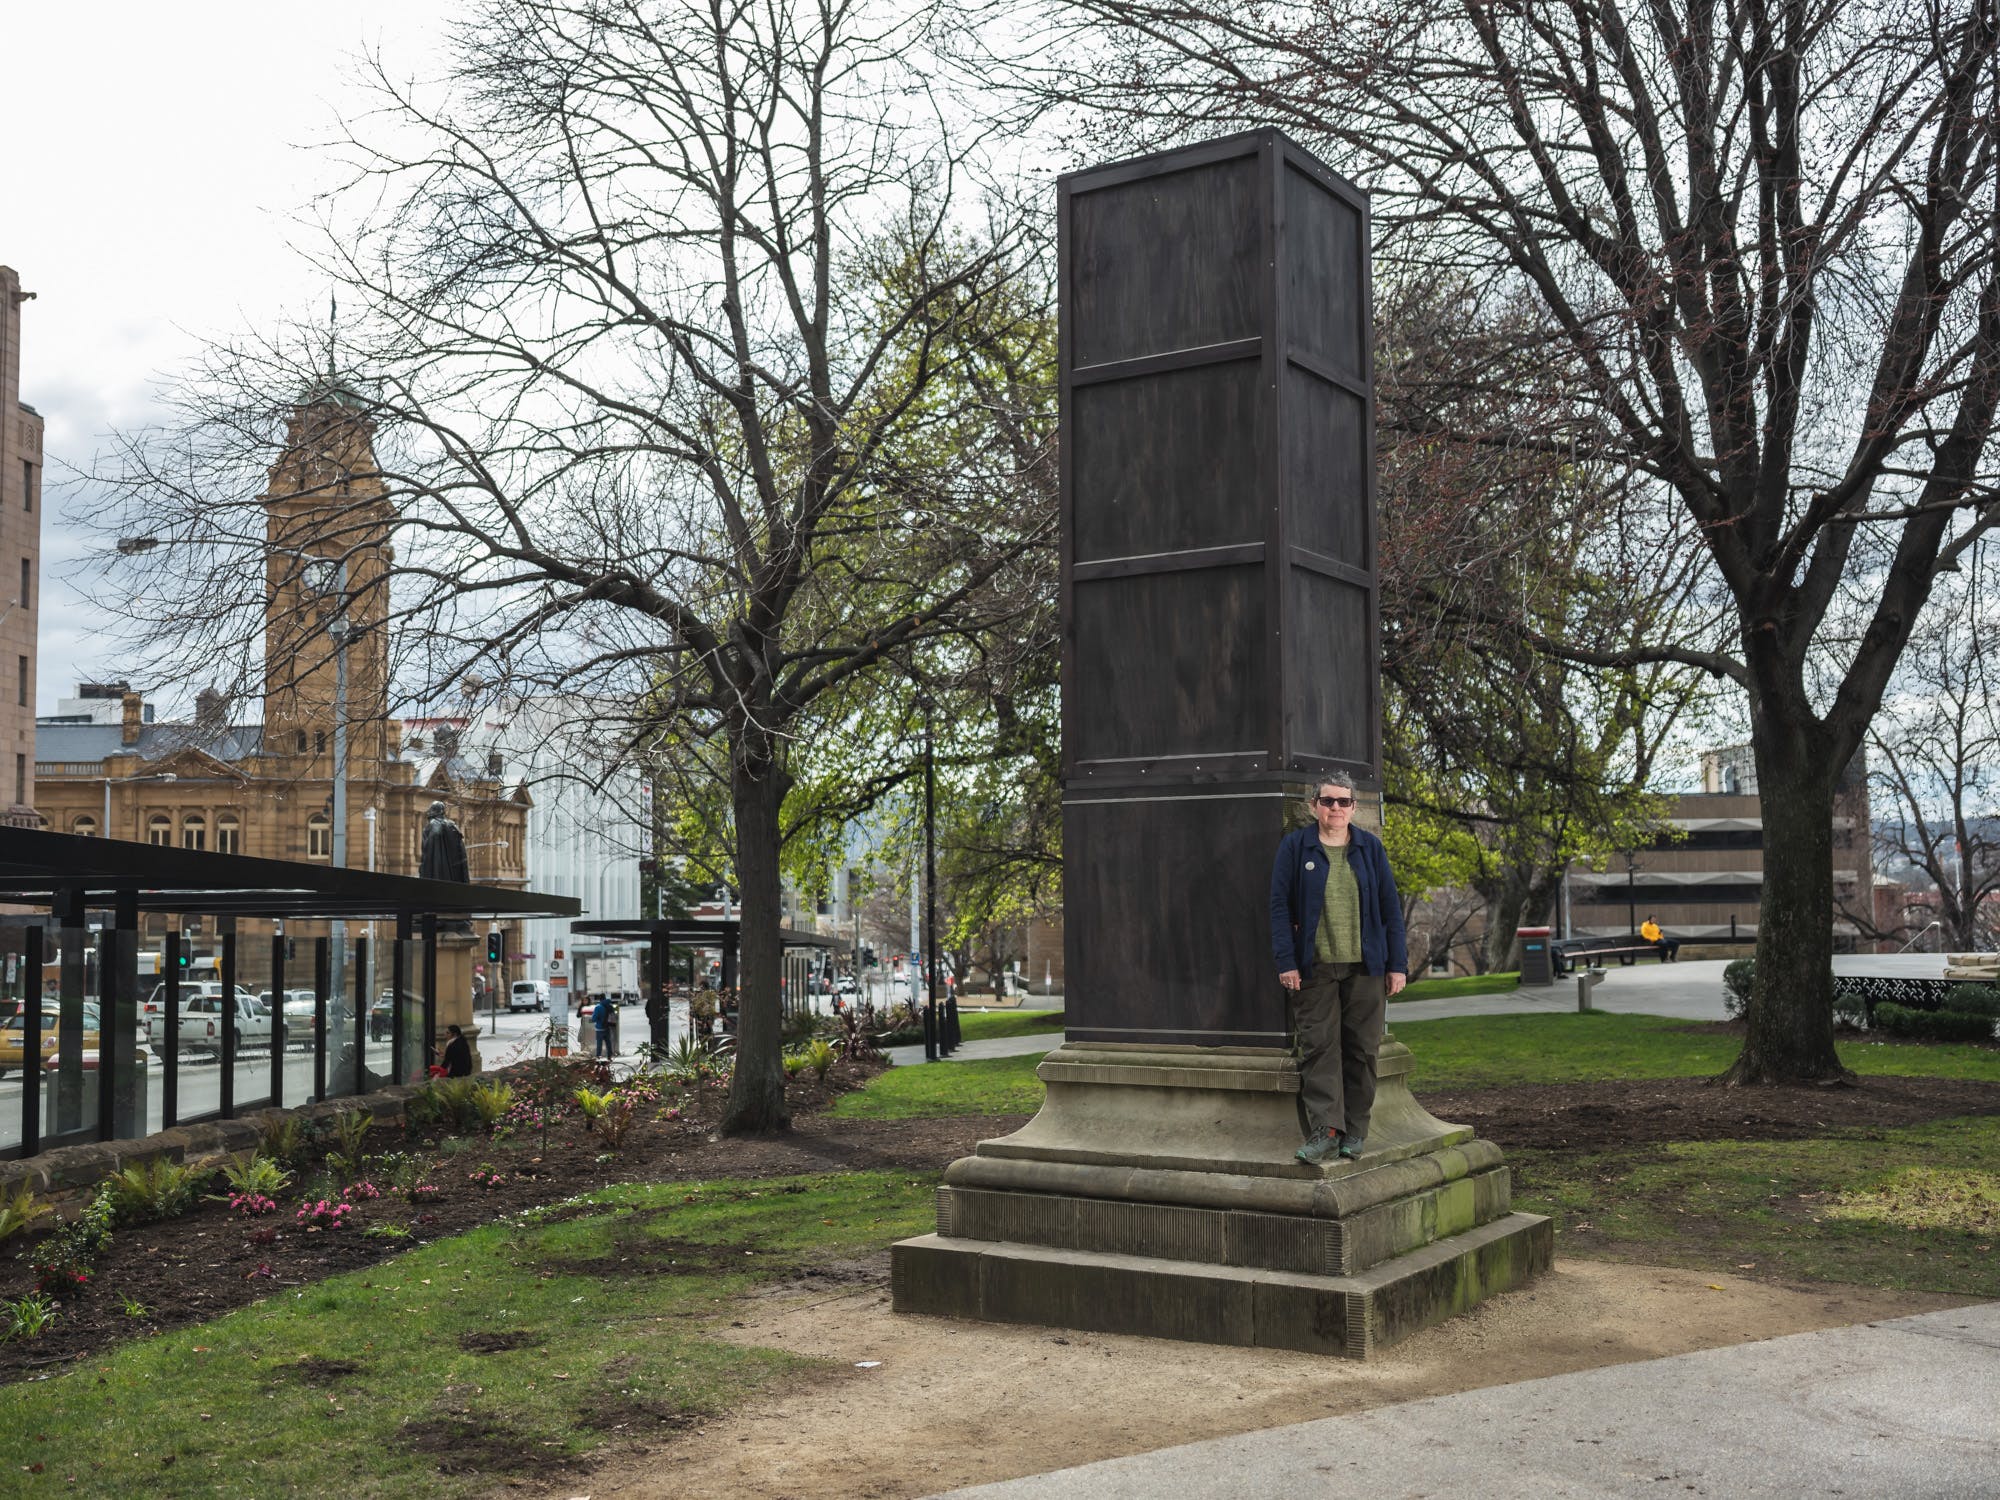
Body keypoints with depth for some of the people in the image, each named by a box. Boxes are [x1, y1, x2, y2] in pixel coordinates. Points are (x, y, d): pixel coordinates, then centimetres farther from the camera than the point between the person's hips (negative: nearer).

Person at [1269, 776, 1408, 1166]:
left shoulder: (1370, 848, 8)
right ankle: (1325, 1130, -7)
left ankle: (1355, 1131, 12)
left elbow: (1390, 907, 9)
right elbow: (1280, 906, 0)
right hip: (1315, 968, -2)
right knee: (1318, 1047, -6)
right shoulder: (1294, 846, 3)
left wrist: (1397, 964, 4)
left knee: (1361, 1049, 4)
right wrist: (1286, 963, -7)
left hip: (1365, 967, 2)